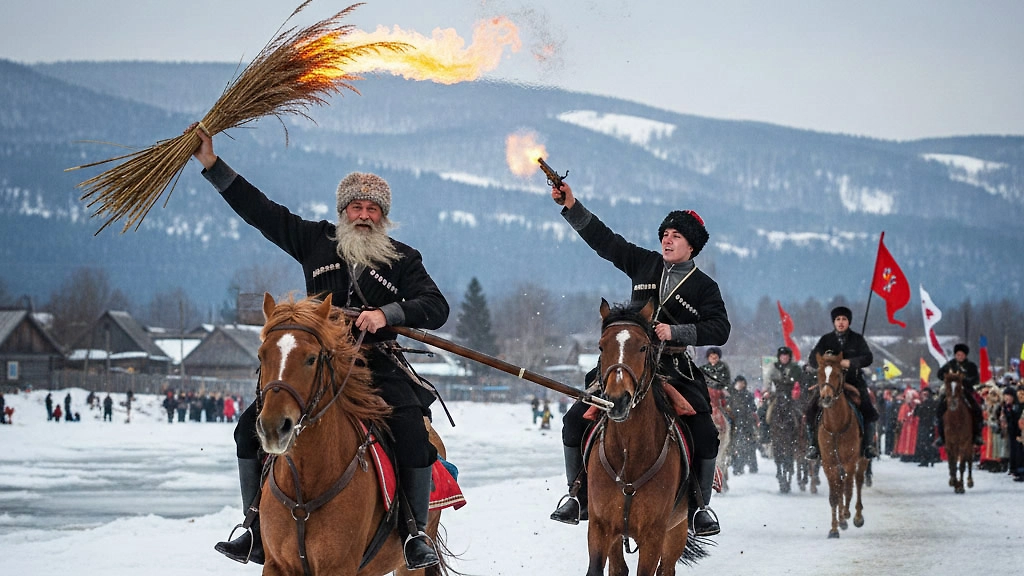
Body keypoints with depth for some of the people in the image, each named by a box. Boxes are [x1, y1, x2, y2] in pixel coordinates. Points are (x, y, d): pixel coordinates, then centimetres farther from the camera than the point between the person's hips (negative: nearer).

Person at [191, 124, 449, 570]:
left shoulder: (403, 259, 8)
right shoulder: (316, 242, 12)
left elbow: (436, 308, -2)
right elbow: (260, 211, 12)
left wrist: (388, 313, -20)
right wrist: (212, 165, 9)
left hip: (377, 364, -2)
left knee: (411, 428, -28)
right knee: (252, 425, -10)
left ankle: (416, 532, -14)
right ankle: (258, 527, 1)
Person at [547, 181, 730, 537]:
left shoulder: (704, 287, 3)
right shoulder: (644, 265, 10)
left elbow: (719, 330, -8)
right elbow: (602, 239, 9)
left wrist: (676, 331, -20)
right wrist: (570, 206, 1)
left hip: (674, 369, -3)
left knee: (705, 434, -19)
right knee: (576, 420, -7)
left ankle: (699, 507, -1)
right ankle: (579, 498, 5)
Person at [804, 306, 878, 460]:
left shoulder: (857, 339, 7)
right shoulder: (826, 340, 8)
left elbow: (868, 358, -5)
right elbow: (812, 359, 1)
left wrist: (849, 362, -22)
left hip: (854, 381, -1)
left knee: (869, 411, -21)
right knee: (811, 409, -20)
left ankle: (868, 445, -8)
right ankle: (813, 444, -10)